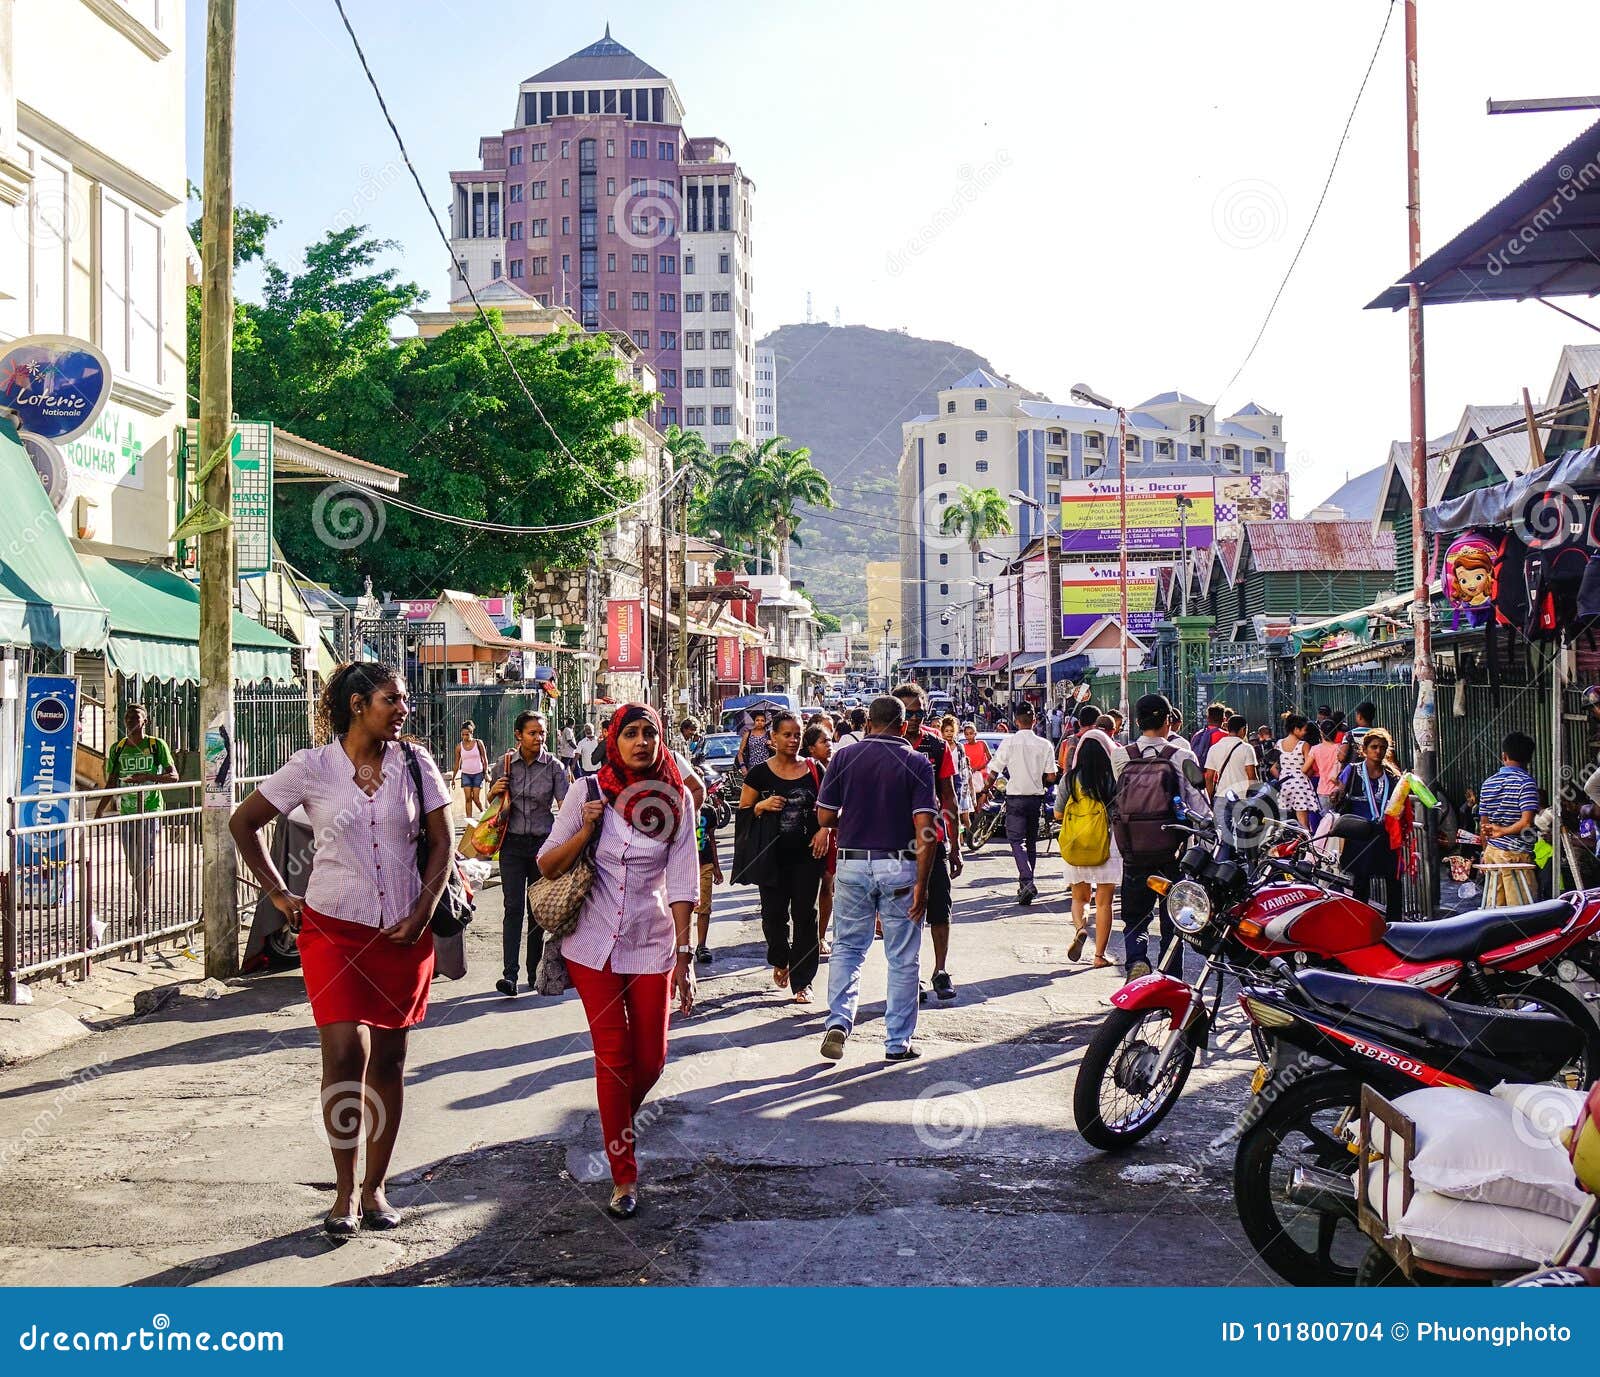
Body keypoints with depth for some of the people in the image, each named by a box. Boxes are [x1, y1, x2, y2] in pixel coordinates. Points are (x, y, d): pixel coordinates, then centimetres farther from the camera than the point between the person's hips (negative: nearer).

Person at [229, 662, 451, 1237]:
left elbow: (442, 842, 6)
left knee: (388, 1060, 7)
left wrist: (422, 914, -5)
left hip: (403, 932, 3)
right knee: (345, 1053, -13)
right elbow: (243, 823, 7)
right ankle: (344, 1191, 1)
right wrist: (279, 894, 3)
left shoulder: (415, 763, 3)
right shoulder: (312, 767, -3)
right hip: (334, 929, -2)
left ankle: (375, 1187, 19)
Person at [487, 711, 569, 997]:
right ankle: (509, 974, -15)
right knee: (513, 908, -8)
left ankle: (535, 973, 16)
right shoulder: (505, 764, 5)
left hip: (543, 842, 0)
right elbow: (492, 803, 18)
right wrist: (494, 791, -5)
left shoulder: (553, 766, 0)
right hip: (513, 844, 0)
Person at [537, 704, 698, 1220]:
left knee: (650, 1060, 5)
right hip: (594, 945, -1)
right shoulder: (591, 793, -4)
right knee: (614, 1058, 0)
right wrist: (584, 832, -18)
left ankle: (618, 1124, 38)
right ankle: (623, 1176, 10)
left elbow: (682, 884, -1)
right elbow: (547, 867, -1)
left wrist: (685, 956, -5)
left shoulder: (678, 799, -1)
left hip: (652, 946, 1)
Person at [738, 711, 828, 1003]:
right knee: (774, 913, 4)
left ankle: (802, 982, 6)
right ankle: (780, 961, 34)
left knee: (804, 915, 0)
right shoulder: (760, 773, 2)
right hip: (772, 856, 0)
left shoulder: (814, 770, 6)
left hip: (807, 853, 0)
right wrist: (762, 806, -13)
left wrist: (824, 829, -5)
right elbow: (743, 810, 6)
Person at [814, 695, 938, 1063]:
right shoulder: (916, 763, -4)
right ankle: (898, 1042, 12)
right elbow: (924, 827, -12)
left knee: (847, 947, 16)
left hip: (851, 863, 2)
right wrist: (921, 883, -11)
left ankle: (839, 1020, -4)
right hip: (899, 867, -2)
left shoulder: (845, 757, 0)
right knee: (902, 958, 8)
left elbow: (825, 817, 1)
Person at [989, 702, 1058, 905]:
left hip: (1015, 797, -3)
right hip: (1036, 797, 3)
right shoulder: (1044, 745, -1)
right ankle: (1026, 884, 19)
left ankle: (1027, 882, -24)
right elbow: (1051, 777, -1)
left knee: (1016, 840, -4)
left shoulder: (1009, 742, -8)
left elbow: (994, 771, -6)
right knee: (1031, 841, 15)